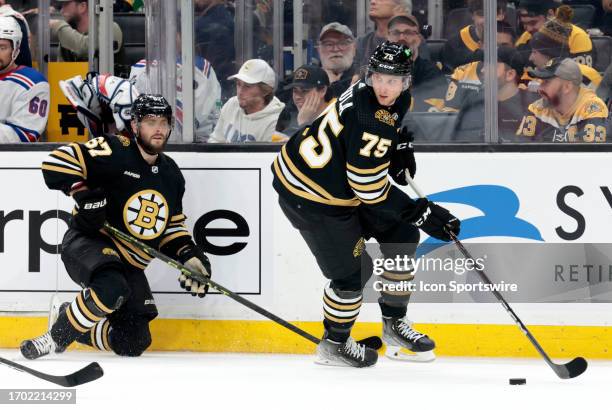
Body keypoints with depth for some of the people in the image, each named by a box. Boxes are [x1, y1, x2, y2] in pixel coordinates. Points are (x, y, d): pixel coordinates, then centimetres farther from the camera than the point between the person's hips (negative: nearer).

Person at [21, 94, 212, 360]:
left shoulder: (171, 174, 10)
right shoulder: (115, 152, -12)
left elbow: (172, 227, 18)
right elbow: (57, 163, -20)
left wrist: (190, 256, 2)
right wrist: (84, 194, -29)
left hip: (129, 265, 7)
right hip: (88, 245, -7)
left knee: (134, 343, 2)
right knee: (112, 288, -40)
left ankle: (73, 323, 26)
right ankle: (56, 338, -19)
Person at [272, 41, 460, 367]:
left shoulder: (398, 99, -5)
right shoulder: (371, 123, -35)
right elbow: (373, 191, -29)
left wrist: (400, 147, 5)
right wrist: (424, 214, -24)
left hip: (340, 180, 10)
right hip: (309, 196, -10)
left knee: (401, 237, 10)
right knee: (352, 272, -4)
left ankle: (393, 325, 27)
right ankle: (333, 346, 22)